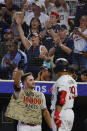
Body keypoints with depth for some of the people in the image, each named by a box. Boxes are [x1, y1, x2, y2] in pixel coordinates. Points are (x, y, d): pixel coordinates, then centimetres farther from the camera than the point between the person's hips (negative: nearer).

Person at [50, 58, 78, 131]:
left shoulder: (61, 81, -13)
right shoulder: (72, 80, 15)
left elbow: (60, 99, -22)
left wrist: (57, 114, -24)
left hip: (62, 111, -9)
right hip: (70, 112, 9)